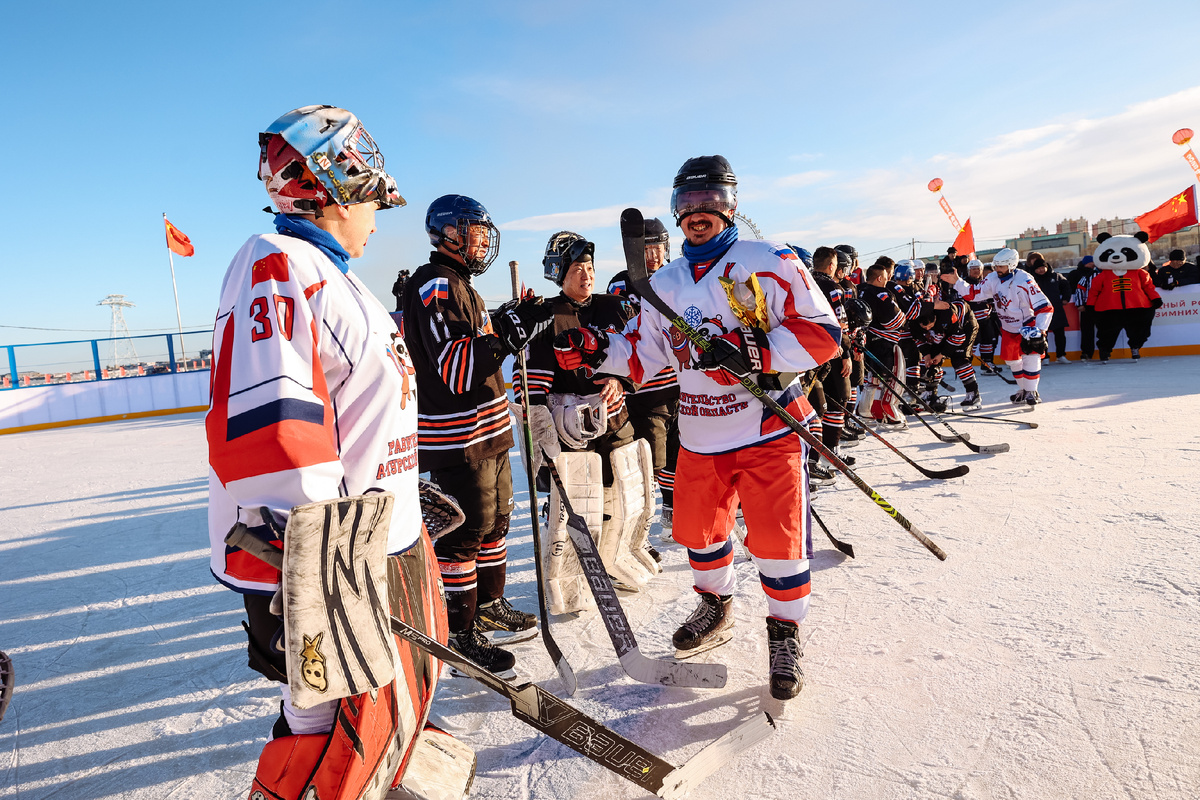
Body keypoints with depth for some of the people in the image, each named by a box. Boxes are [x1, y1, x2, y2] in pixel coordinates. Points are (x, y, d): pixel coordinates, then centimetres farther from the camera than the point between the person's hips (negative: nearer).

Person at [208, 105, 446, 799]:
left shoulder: (332, 276, 18)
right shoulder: (278, 265, -16)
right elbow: (263, 421, -29)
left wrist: (408, 496, 30)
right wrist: (300, 578, -32)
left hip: (390, 536, 11)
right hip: (332, 560, -11)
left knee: (410, 674, 28)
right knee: (346, 734, -1)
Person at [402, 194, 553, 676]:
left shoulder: (459, 286, 17)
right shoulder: (435, 287, -16)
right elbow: (457, 371, -26)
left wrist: (511, 320, 13)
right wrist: (515, 325, -29)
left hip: (487, 434, 11)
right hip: (457, 440, -11)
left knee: (494, 521, 19)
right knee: (464, 534, -1)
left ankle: (489, 608, 36)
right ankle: (460, 635, 14)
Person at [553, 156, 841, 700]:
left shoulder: (769, 262, -6)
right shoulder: (664, 285, 10)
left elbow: (823, 332, -11)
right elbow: (645, 353, 13)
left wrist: (753, 353, -24)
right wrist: (595, 352, -4)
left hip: (770, 427, -4)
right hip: (700, 436, 5)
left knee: (777, 537, -1)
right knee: (697, 530, 14)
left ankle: (785, 636, 24)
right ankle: (715, 609, 42)